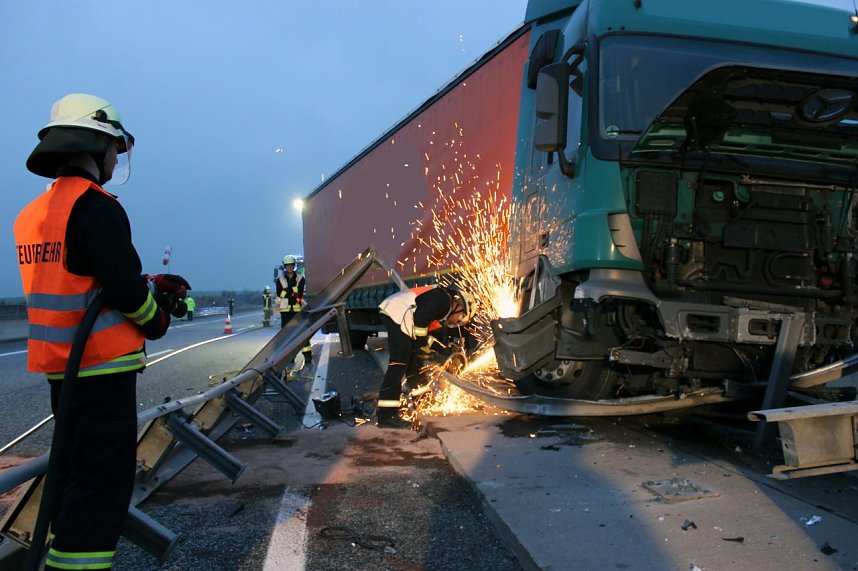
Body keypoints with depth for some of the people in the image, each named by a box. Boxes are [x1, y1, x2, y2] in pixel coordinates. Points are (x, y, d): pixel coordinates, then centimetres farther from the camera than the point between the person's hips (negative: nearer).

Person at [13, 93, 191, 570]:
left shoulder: (32, 213, 12)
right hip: (103, 367, -9)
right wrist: (157, 320, -1)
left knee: (72, 468, 19)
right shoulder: (96, 207, -16)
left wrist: (151, 285, 12)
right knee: (103, 479, -4)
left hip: (59, 367, 9)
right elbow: (125, 290, -20)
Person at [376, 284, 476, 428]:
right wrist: (423, 346, -13)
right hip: (396, 315, -11)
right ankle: (387, 415, -19)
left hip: (392, 312, 11)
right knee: (399, 363, -15)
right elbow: (421, 318, -19)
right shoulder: (444, 299, -7)